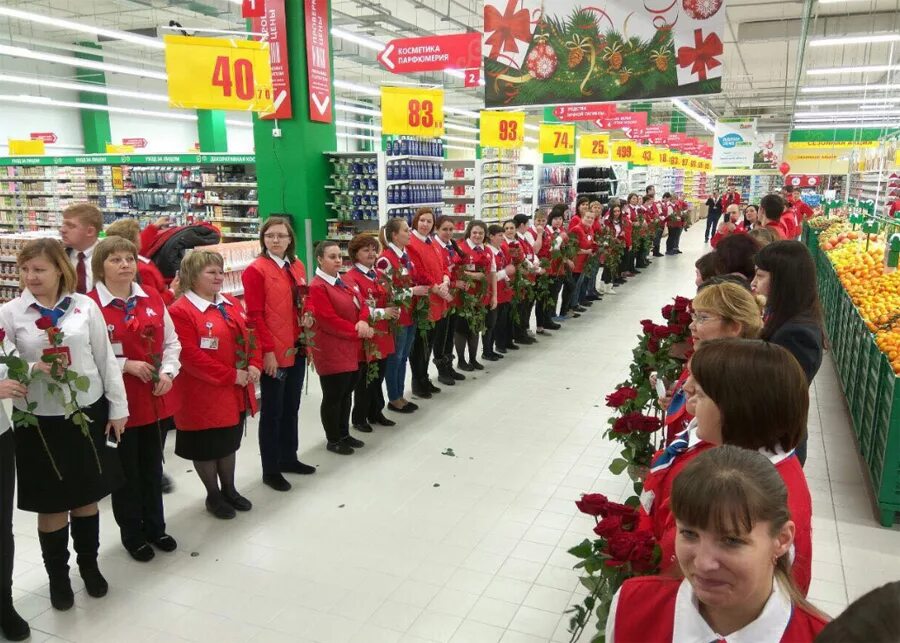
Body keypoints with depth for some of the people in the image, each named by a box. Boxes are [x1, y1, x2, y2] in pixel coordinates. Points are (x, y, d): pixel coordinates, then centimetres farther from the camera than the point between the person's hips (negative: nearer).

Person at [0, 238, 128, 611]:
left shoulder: (85, 306, -2)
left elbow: (106, 360, 2)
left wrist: (117, 408, 3)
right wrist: (32, 369, -24)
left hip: (88, 413, 1)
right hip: (40, 421, -1)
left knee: (88, 496, 15)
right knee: (52, 504, 9)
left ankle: (89, 564, 36)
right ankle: (58, 576, 30)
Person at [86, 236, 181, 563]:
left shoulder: (153, 299, 5)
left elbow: (172, 342, 8)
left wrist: (168, 372, -7)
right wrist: (126, 365, -19)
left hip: (156, 398, 5)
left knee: (152, 466, 18)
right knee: (126, 470, 10)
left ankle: (155, 527, 35)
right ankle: (131, 534, 29)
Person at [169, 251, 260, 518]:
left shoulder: (231, 304, 7)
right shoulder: (180, 311, -17)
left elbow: (248, 337, 13)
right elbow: (190, 356, -23)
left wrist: (254, 365, -5)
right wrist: (231, 376, -21)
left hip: (237, 392, 7)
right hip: (205, 395, -7)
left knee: (230, 442, 20)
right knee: (206, 447, 10)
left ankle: (229, 489, 37)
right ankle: (213, 496, 28)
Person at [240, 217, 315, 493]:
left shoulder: (297, 266, 10)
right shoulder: (255, 270, -11)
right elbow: (255, 316, -15)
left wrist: (308, 317, 5)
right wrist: (268, 350, -18)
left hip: (297, 349, 7)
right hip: (273, 353, -7)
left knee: (292, 406, 18)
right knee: (272, 411, 4)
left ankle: (289, 457, 33)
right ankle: (270, 470, 16)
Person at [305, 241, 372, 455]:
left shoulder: (343, 282, 13)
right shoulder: (317, 287, -15)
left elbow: (362, 305, 9)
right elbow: (329, 321, -22)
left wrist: (363, 322, -13)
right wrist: (357, 331, -16)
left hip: (351, 350, 9)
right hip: (331, 353, -9)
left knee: (346, 394, 17)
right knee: (333, 397, 3)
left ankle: (344, 434, 31)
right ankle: (333, 440, 17)